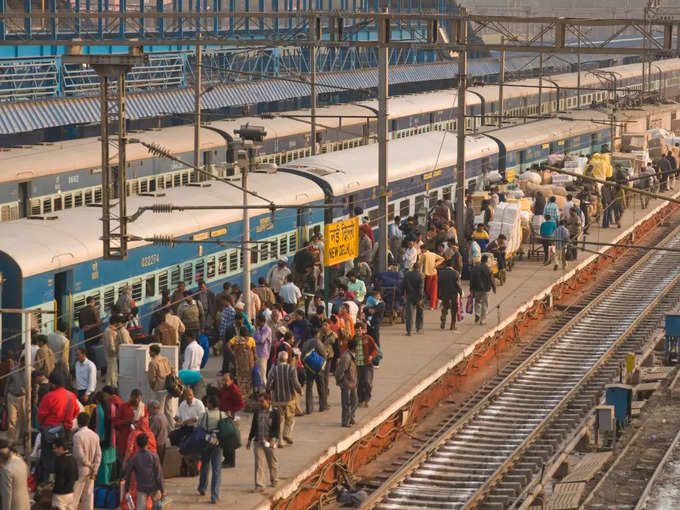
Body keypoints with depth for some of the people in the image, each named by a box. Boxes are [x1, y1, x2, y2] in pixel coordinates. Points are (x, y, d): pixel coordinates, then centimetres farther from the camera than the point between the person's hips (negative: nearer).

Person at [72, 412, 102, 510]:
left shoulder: (77, 435, -16)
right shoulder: (95, 435, 3)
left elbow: (79, 455, -20)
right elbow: (98, 454, 1)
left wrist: (89, 464, -6)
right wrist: (94, 469, 0)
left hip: (80, 470, -6)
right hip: (91, 472, 6)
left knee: (75, 495, 1)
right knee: (89, 494, 10)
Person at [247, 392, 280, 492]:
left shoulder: (275, 412, -5)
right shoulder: (257, 411, 7)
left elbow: (277, 427, -10)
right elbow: (253, 426, 14)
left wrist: (274, 440, -23)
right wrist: (249, 440, 15)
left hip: (269, 442, -3)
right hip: (258, 442, 3)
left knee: (272, 463, 12)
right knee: (259, 463, -6)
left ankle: (274, 480, 35)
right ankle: (259, 485, -8)